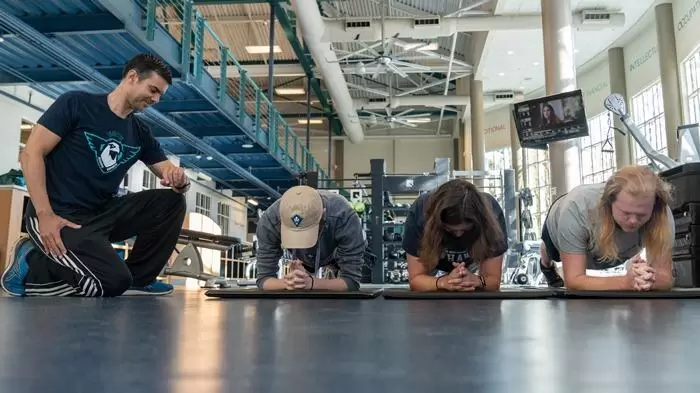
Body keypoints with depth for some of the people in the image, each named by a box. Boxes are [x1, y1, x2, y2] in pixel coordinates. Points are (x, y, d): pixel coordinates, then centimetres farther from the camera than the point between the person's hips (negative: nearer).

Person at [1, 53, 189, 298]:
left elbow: (174, 180, 10)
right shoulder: (76, 104, -4)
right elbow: (31, 154, -11)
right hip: (60, 215, -6)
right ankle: (33, 265, -3)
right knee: (112, 282, -27)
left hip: (103, 213, 7)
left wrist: (179, 180, -17)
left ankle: (137, 279, -2)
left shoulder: (140, 133, 11)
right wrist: (45, 215, -21)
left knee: (172, 201, -10)